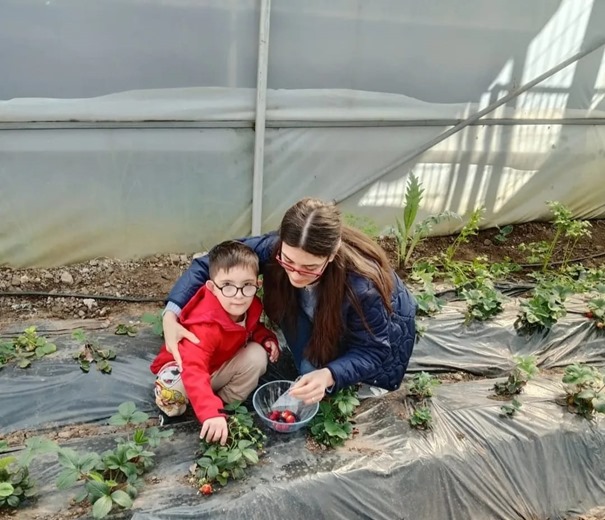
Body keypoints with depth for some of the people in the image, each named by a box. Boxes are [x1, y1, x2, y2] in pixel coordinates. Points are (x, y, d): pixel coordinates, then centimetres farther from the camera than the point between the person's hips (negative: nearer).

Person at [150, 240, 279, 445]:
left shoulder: (251, 306, -18)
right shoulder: (206, 325, -41)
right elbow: (193, 371, -48)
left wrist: (265, 337, -16)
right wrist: (211, 413, -57)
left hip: (220, 367, 6)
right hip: (184, 368, -5)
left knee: (256, 355, -18)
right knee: (170, 392, -36)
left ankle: (226, 403, -6)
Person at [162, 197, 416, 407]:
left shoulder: (363, 287, -42)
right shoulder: (273, 247, -33)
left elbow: (371, 352, -28)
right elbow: (210, 262, -22)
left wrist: (329, 376, -47)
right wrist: (171, 313, -34)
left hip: (382, 334, -4)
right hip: (328, 320, 4)